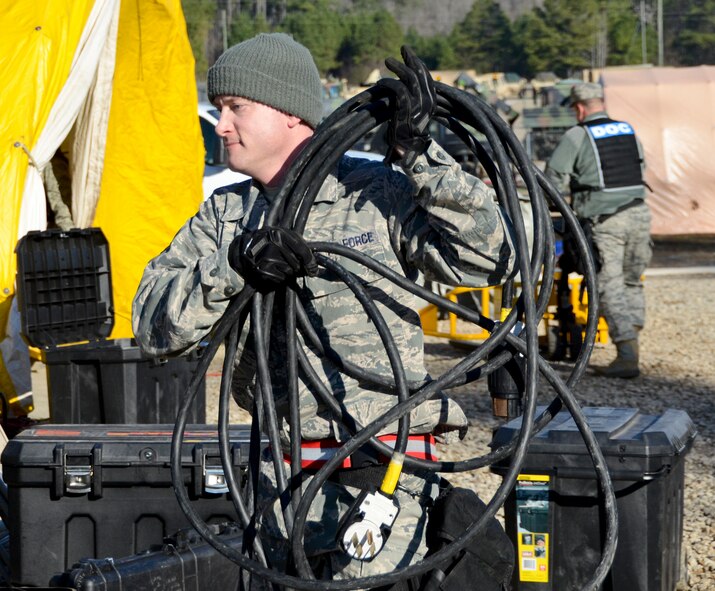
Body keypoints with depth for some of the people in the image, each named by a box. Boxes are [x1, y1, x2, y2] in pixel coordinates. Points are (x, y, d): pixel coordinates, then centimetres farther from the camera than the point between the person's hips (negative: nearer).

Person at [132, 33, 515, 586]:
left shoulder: (378, 194, -3)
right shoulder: (223, 216, 10)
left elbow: (489, 259, -15)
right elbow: (154, 323, -1)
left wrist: (419, 151, -20)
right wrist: (232, 264, -19)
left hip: (382, 471, -5)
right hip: (284, 473, 5)